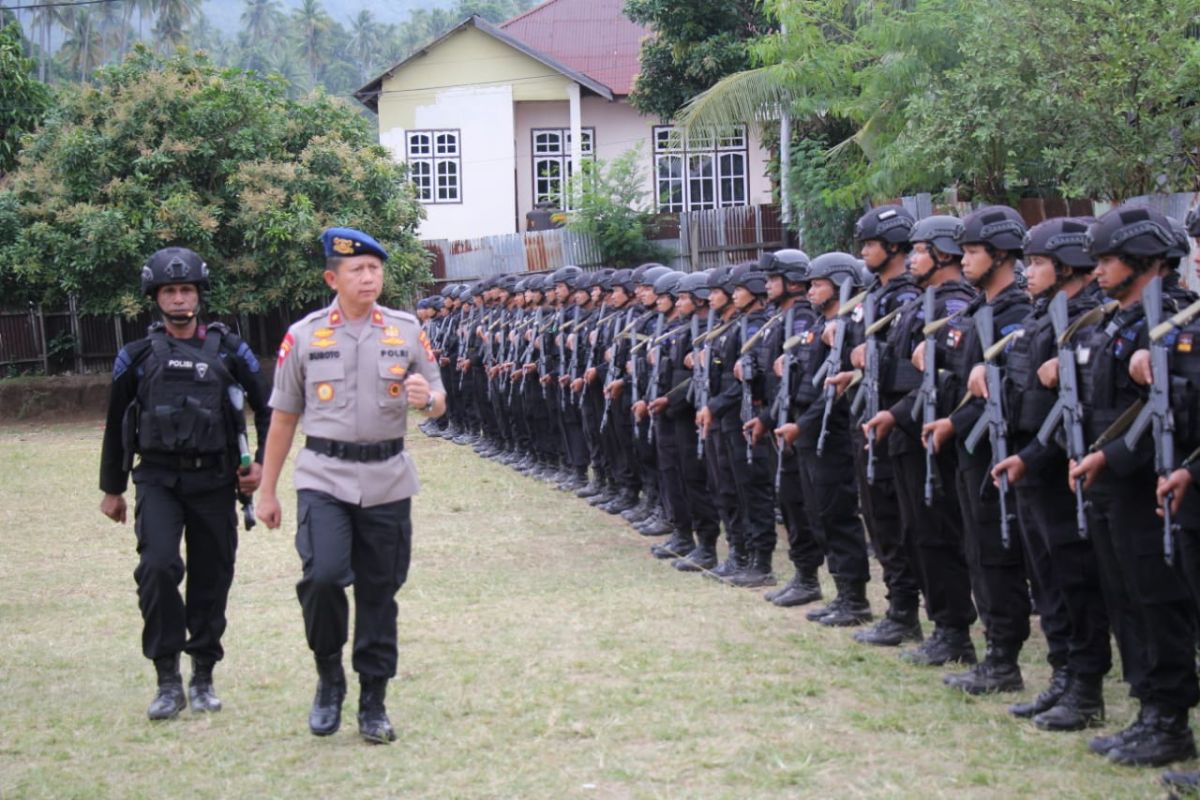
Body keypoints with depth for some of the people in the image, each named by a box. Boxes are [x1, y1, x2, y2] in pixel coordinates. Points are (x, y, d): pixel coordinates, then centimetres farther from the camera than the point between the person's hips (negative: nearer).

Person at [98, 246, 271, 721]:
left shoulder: (228, 351, 4)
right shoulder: (137, 357, 4)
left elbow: (267, 408, 13)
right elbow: (117, 423, 13)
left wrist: (262, 463, 1)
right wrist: (112, 489, 16)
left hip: (214, 481, 1)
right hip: (158, 480, -1)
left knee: (211, 579, 6)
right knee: (158, 567, -20)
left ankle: (203, 678, 22)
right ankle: (168, 681, -12)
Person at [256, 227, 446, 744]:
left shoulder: (407, 331, 6)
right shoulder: (303, 336, 3)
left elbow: (439, 404, 12)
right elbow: (283, 418, 8)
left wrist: (426, 399, -13)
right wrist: (267, 493, 8)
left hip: (388, 482, 2)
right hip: (324, 477, -2)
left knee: (379, 593, 6)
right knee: (323, 575, -21)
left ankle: (373, 704, 19)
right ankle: (329, 675, 4)